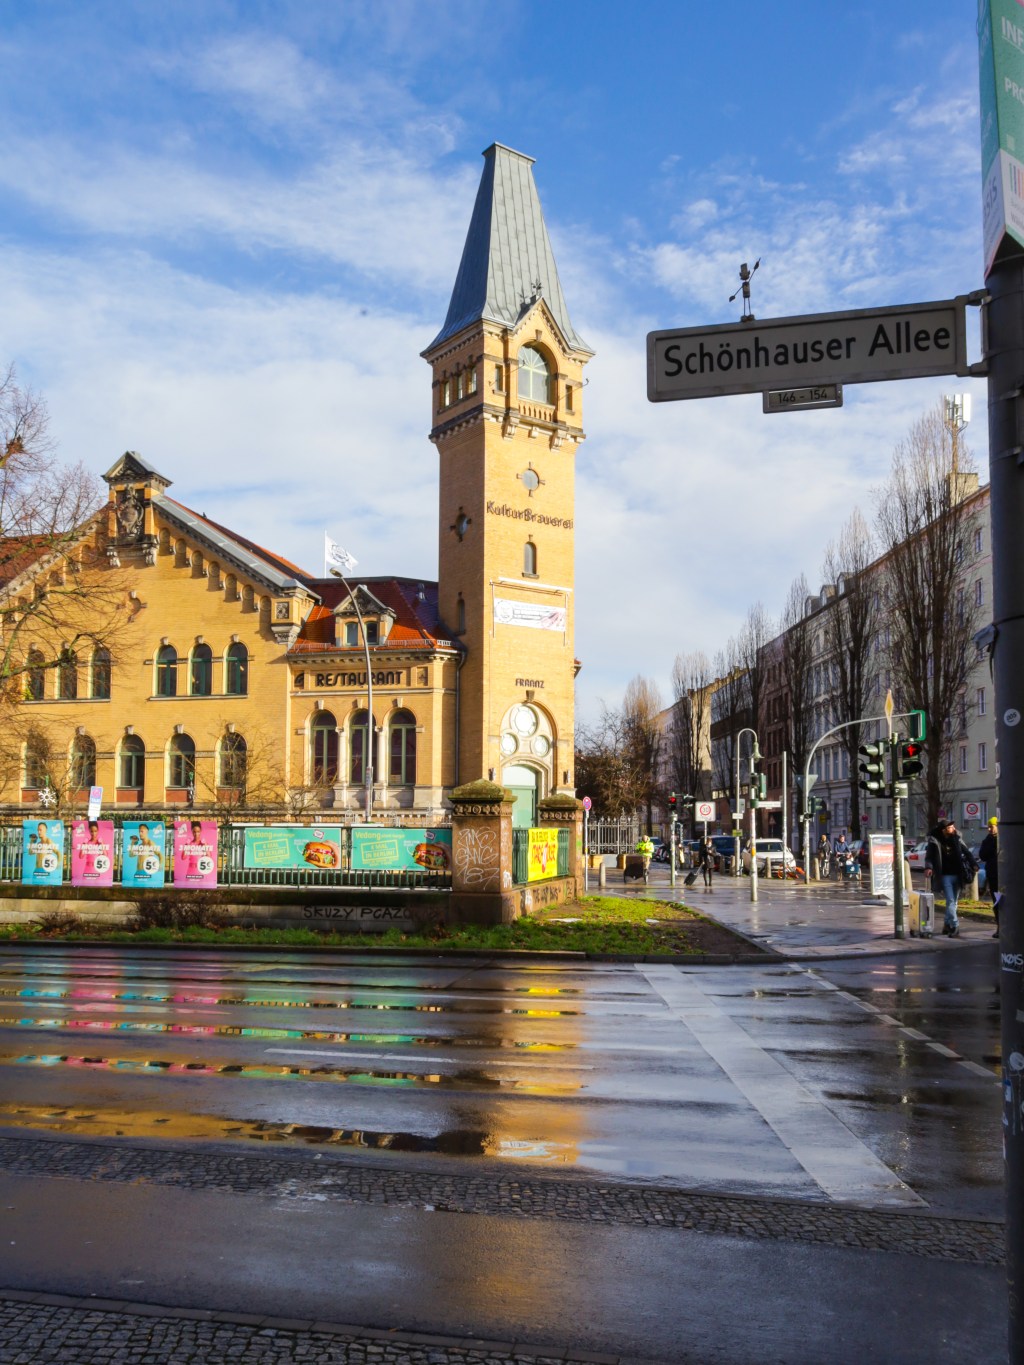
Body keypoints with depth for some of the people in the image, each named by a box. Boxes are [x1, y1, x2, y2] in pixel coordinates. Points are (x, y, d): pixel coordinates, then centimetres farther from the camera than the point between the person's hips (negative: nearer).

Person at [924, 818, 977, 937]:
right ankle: (954, 926, -15)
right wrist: (928, 867, -23)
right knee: (950, 901, -13)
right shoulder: (935, 842, -5)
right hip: (945, 875, -4)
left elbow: (966, 853, 10)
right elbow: (929, 856, -5)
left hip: (957, 874, 4)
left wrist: (973, 865, -3)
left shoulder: (957, 839, 5)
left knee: (954, 901, 11)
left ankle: (947, 925, 24)